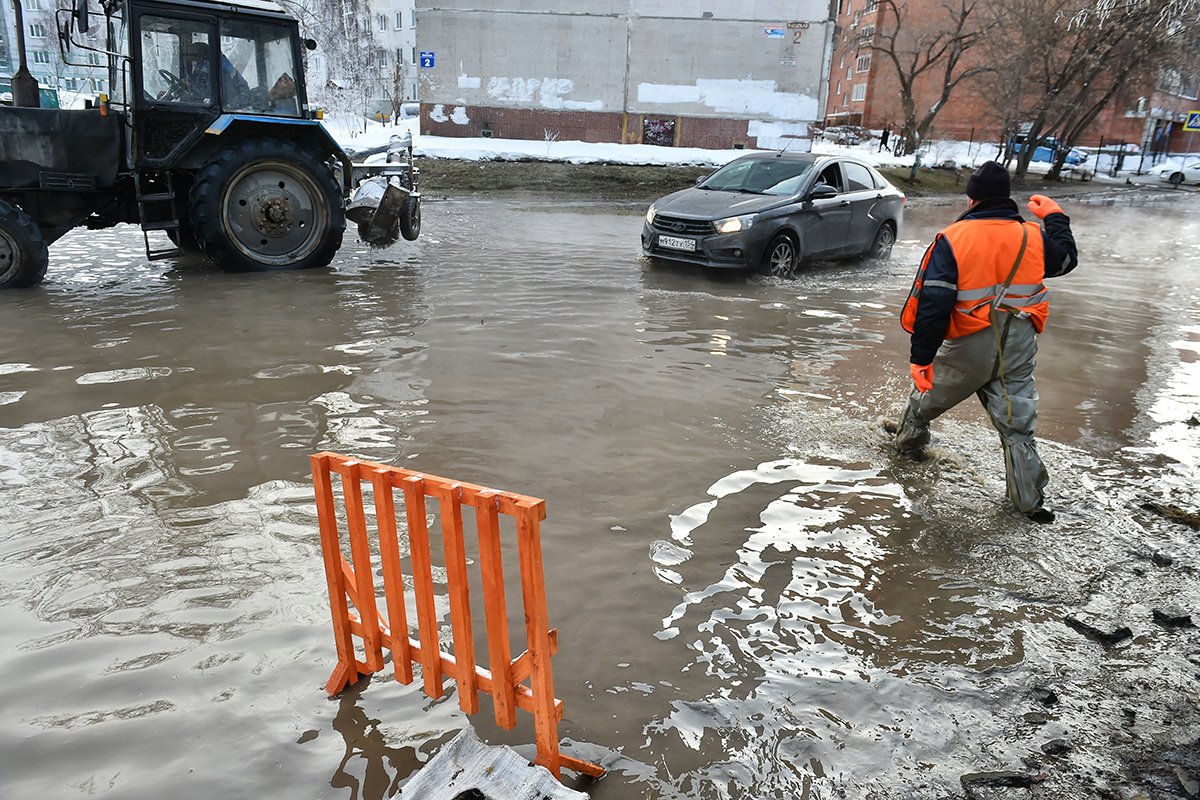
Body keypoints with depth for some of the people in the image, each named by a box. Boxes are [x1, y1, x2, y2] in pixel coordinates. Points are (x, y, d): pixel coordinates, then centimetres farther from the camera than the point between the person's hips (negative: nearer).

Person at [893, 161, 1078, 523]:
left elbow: (932, 305, -20)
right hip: (1018, 349, 3)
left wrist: (921, 356, -17)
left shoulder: (952, 240, -14)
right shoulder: (1033, 236, -2)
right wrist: (1055, 217, 34)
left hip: (967, 347, -3)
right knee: (1017, 426, 9)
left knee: (928, 393, 25)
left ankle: (909, 436, 47)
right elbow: (1066, 258, 21)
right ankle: (1030, 500, 13)